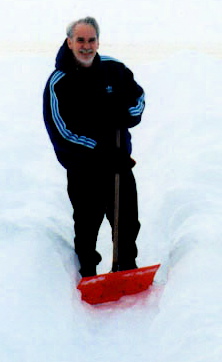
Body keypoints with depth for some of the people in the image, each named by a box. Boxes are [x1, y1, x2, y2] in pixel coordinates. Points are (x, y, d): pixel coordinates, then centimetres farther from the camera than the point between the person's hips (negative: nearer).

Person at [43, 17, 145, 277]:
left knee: (128, 221, 13)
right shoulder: (58, 83, -13)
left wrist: (125, 116, -14)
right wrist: (103, 151, -23)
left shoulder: (114, 69, -2)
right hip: (82, 169, -3)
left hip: (119, 160, 3)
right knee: (87, 224, 11)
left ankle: (128, 268, 34)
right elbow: (61, 131, -18)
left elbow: (138, 97, 10)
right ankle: (88, 273, 33)